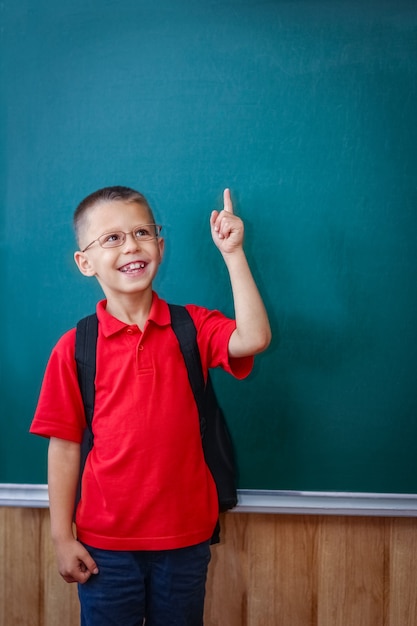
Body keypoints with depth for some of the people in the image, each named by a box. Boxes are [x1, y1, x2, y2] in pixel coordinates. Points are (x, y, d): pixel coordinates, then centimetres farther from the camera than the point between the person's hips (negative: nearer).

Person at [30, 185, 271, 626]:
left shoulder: (193, 327, -4)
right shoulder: (74, 348, -7)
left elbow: (253, 338, -23)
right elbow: (64, 446, -4)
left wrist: (232, 254, -23)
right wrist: (62, 538, -3)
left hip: (186, 538, 1)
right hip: (105, 543, -1)